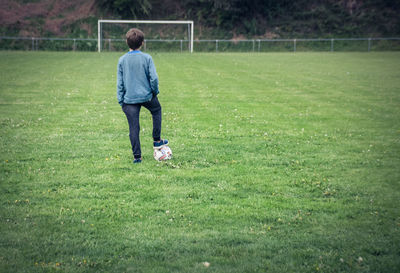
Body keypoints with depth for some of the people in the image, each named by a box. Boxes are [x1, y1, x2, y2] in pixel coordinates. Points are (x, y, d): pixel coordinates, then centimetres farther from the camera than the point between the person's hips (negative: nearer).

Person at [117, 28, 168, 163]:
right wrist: (155, 91, 8)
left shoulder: (122, 60, -2)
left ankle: (137, 156, 4)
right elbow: (154, 78, -10)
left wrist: (120, 100, 7)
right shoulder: (147, 58, -7)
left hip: (129, 98, 1)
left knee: (133, 128, 4)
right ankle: (157, 141, 30)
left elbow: (120, 82, 1)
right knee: (156, 110, 29)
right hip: (146, 95, -1)